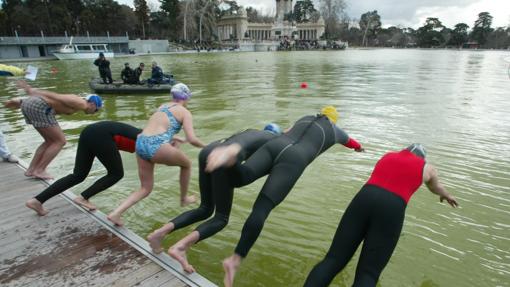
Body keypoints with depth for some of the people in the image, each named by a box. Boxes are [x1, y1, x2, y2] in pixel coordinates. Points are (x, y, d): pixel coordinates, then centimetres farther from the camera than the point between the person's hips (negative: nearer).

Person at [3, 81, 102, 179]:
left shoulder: (73, 102, 28)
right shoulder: (82, 104, 0)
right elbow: (57, 96, -9)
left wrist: (20, 102, 16)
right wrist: (33, 90, -14)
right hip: (39, 108, -10)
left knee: (51, 141, 19)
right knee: (60, 141, 4)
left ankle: (31, 169, 19)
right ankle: (39, 170, 6)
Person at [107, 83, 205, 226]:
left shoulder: (162, 106, 25)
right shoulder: (185, 112, 6)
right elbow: (192, 139, -5)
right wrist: (205, 146, 15)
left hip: (140, 144, 6)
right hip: (157, 146, -6)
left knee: (145, 189, 19)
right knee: (187, 164, 24)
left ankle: (116, 213, 3)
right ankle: (184, 199, 38)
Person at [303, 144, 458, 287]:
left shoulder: (387, 156, 32)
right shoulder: (426, 167, 25)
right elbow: (435, 187, 49)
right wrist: (446, 195, 74)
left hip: (363, 200, 2)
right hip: (390, 211, -2)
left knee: (333, 260, 3)